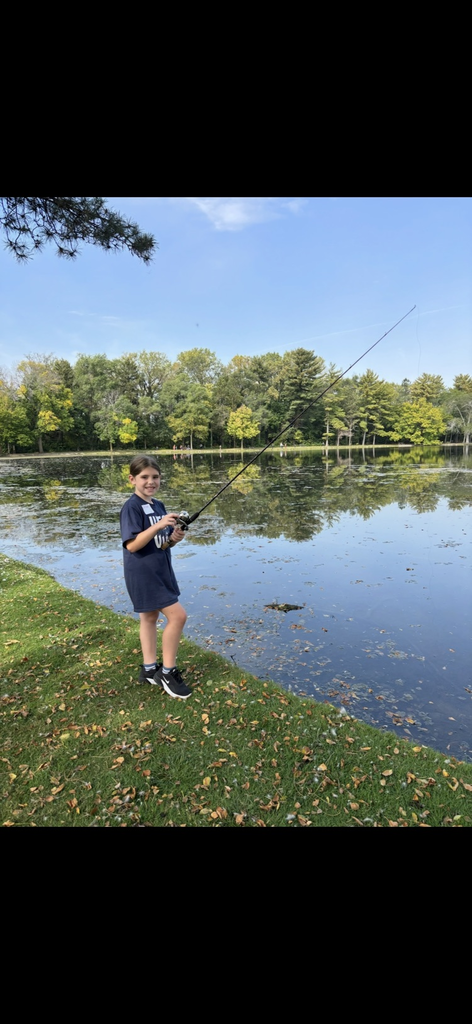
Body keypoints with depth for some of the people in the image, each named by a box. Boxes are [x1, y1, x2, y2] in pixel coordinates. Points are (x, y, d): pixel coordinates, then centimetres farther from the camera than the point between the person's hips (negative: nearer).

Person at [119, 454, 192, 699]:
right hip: (143, 573, -9)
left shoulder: (158, 506, 10)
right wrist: (158, 526, -30)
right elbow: (132, 545, -23)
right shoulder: (131, 507, -15)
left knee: (150, 617, 17)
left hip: (160, 570, 9)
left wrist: (174, 538, -8)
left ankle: (149, 668, 30)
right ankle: (167, 672, 6)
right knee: (177, 615, -9)